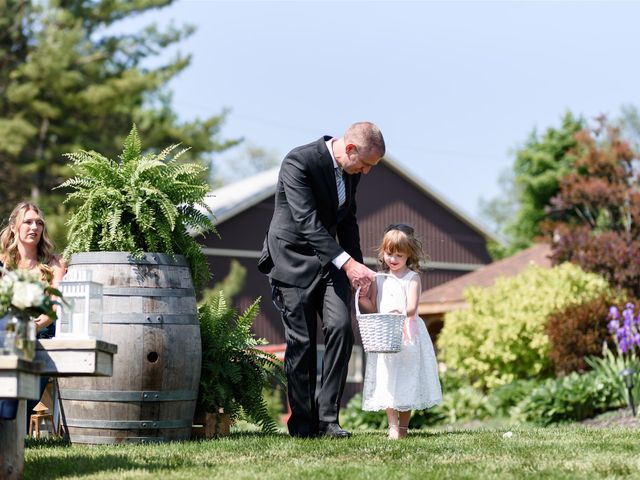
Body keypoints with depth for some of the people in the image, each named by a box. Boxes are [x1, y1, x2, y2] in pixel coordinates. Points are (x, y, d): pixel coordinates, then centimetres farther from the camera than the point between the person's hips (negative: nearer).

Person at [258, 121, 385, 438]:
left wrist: (356, 265, 5)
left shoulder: (351, 170, 2)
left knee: (341, 328, -10)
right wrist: (347, 263, -35)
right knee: (301, 341, -5)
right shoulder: (299, 162, -22)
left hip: (330, 256, 6)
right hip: (293, 258, -6)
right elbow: (307, 221, -29)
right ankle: (303, 422, 7)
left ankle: (327, 418, -6)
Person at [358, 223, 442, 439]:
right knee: (387, 382, -2)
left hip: (407, 335, -3)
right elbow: (372, 308, 9)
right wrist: (362, 299, -11)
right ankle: (393, 427, -2)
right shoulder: (379, 279, 9)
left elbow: (412, 308, -13)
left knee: (406, 380, 2)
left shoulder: (412, 278, -1)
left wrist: (400, 313, -33)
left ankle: (403, 427, 11)